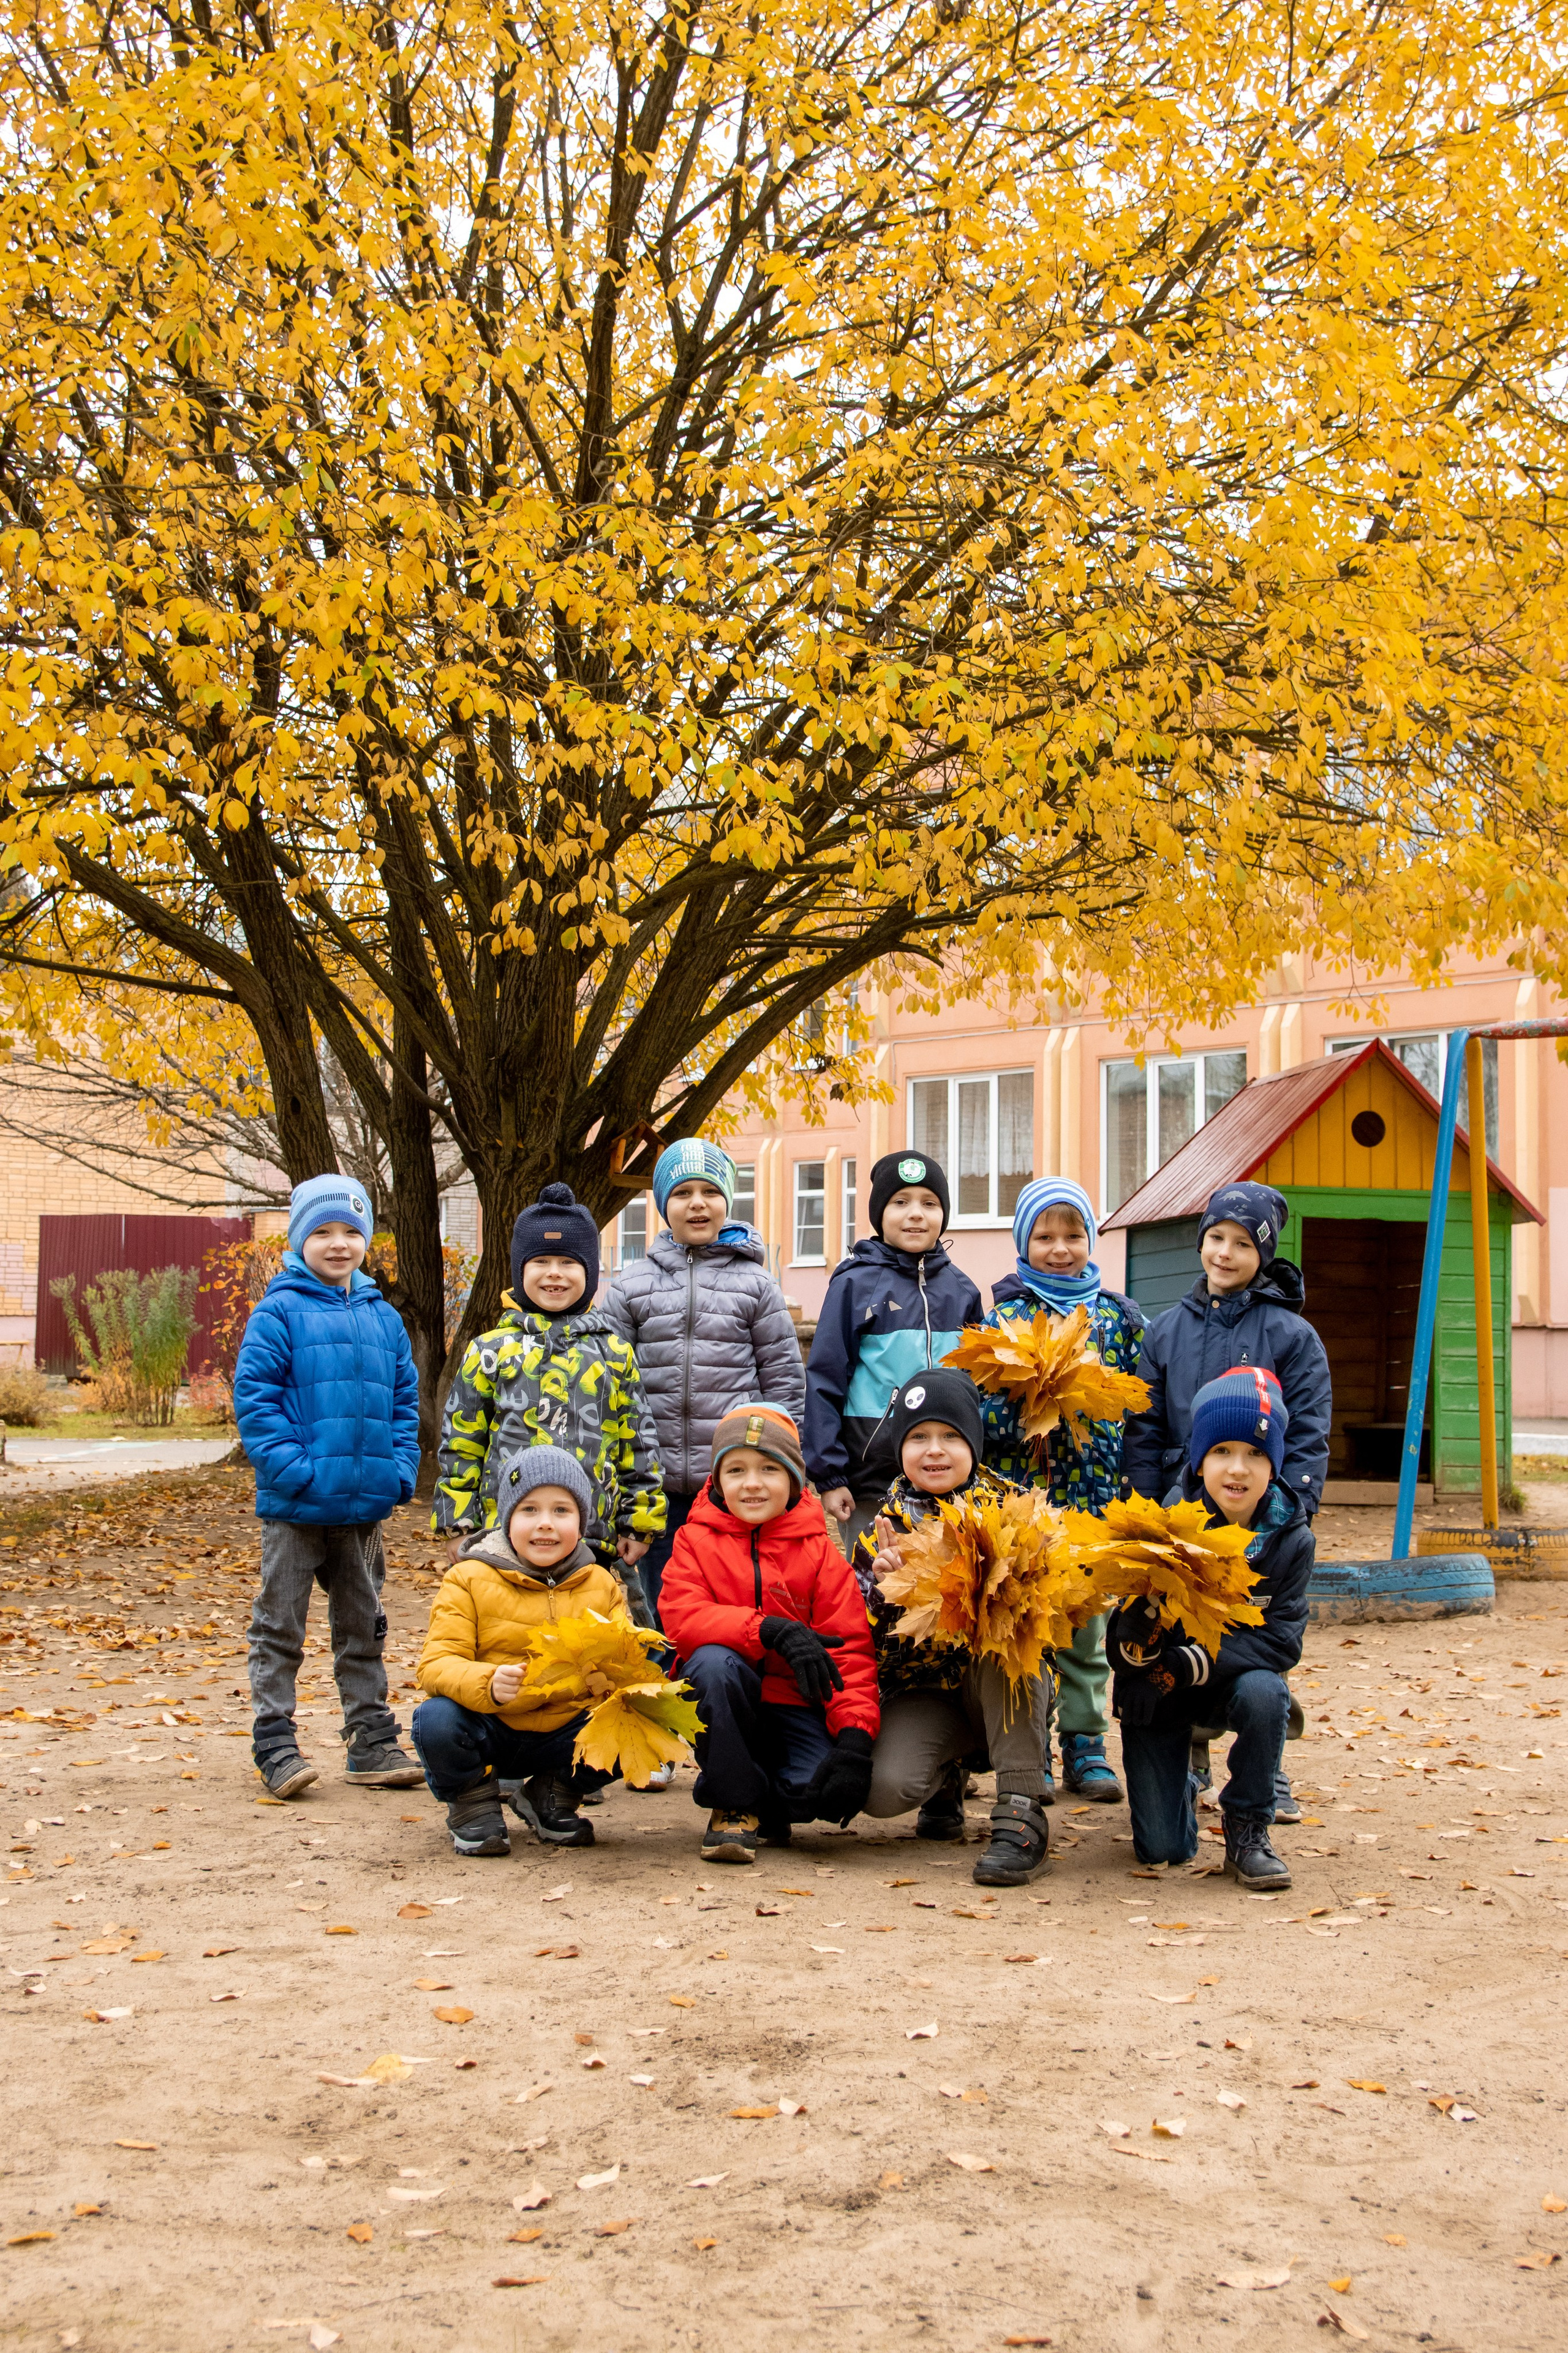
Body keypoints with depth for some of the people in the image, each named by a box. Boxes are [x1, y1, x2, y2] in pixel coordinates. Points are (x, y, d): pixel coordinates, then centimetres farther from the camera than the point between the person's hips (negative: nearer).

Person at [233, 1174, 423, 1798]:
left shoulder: (383, 1318, 10)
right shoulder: (279, 1312, -6)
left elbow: (404, 1400, 14)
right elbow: (253, 1394, -11)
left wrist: (401, 1468, 1)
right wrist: (289, 1465, -19)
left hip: (365, 1505, 5)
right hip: (295, 1505, -5)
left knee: (363, 1627, 14)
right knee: (280, 1628, 2)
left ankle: (372, 1745, 22)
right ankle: (275, 1748, 8)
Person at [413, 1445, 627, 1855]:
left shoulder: (601, 1586, 5)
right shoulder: (471, 1578, -6)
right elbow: (437, 1663, -15)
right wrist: (487, 1684, -37)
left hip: (561, 1732, 3)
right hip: (486, 1729, -3)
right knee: (436, 1721, -34)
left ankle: (551, 1797, 9)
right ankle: (472, 1804, 1)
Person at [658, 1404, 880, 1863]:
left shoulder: (819, 1552, 1)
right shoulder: (697, 1539, 1)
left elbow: (850, 1649, -6)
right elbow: (681, 1616, -16)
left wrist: (855, 1737, -23)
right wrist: (770, 1631, -31)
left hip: (796, 1707, 0)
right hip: (722, 1706, 0)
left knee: (831, 1790, -28)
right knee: (715, 1662, -34)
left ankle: (769, 1805, 11)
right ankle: (735, 1802, -12)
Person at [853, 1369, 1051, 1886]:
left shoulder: (1011, 1507, -3)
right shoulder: (884, 1532, 2)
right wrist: (887, 1588, -21)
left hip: (1002, 1687, -1)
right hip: (922, 1691, 1)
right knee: (882, 1789, -27)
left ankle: (1021, 1813, -30)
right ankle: (947, 1774, 13)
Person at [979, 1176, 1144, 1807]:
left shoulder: (1120, 1316, 7)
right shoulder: (1004, 1313, 2)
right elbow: (980, 1405, -2)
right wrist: (1024, 1399, -20)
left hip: (1094, 1495, 2)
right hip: (1020, 1493, -1)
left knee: (1086, 1626, 9)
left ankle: (1085, 1747, 19)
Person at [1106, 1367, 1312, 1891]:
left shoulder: (1291, 1539, -13)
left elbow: (1281, 1641, -17)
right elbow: (1127, 1651, -19)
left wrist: (1196, 1662, -29)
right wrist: (1140, 1633, -44)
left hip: (1233, 1677, 1)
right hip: (1157, 1692, -1)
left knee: (1264, 1694, -35)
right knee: (1162, 1849, -8)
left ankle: (1247, 1831, -12)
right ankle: (1182, 1785, 30)